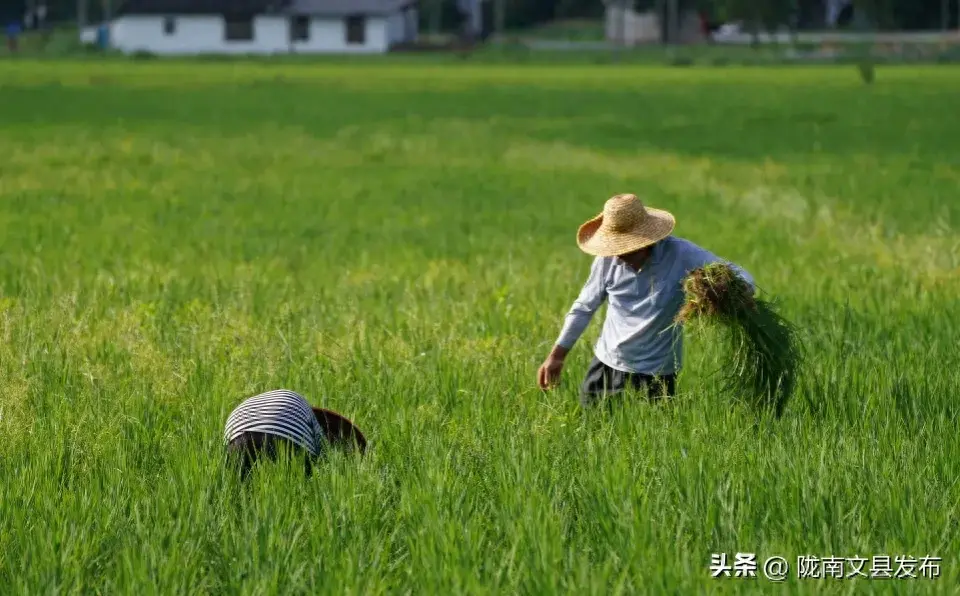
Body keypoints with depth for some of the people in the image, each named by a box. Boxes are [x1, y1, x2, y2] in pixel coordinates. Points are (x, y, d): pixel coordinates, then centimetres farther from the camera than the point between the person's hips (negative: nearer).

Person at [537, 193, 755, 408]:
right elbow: (584, 307, 8)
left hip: (653, 374, -4)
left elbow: (742, 278, -17)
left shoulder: (680, 255, -19)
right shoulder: (608, 260, -7)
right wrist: (557, 355, 7)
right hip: (605, 363, 4)